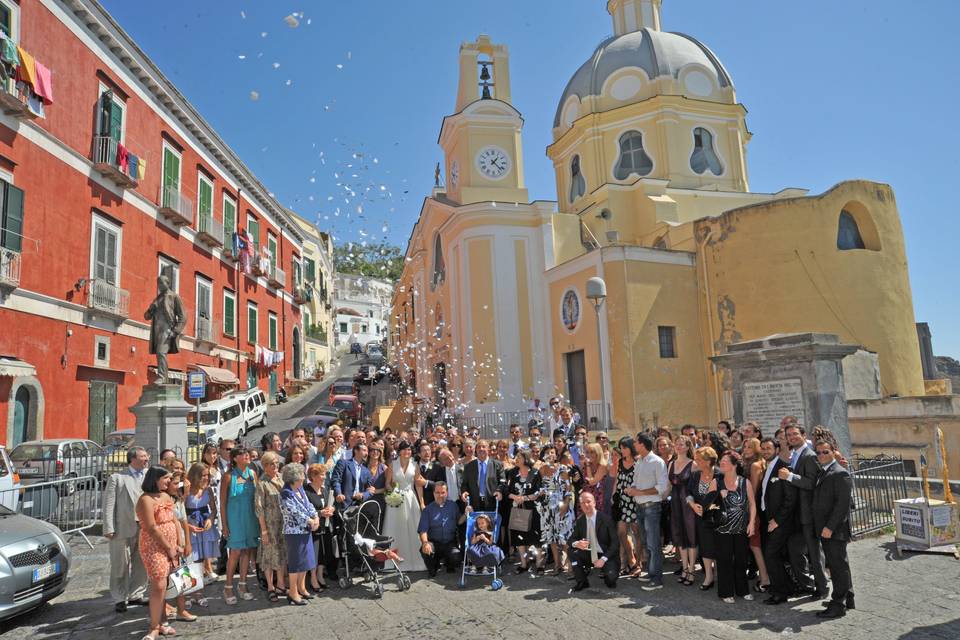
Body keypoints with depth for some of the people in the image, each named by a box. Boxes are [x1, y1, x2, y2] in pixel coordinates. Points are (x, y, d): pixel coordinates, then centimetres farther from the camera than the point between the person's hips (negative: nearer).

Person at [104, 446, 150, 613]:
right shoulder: (117, 478, -3)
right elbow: (109, 504, -4)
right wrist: (109, 529, -9)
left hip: (145, 528, 3)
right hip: (124, 528, -3)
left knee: (141, 565, 12)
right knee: (121, 565, 7)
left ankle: (136, 594, 28)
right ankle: (119, 599, 21)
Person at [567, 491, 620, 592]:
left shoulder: (606, 519, -12)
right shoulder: (579, 521, 0)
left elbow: (615, 542, -13)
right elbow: (570, 540, 0)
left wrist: (603, 559, -24)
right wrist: (576, 544, -26)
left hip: (606, 556, -4)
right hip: (588, 555, 4)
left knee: (611, 577, -29)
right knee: (573, 551, -21)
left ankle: (609, 577, 11)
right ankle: (581, 582, -2)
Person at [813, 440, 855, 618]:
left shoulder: (841, 474, -14)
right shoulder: (823, 473, 15)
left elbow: (843, 503, -20)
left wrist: (829, 527, -22)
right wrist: (822, 527, 14)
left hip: (835, 530, -9)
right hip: (825, 529, 9)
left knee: (838, 565, -2)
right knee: (838, 565, 18)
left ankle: (838, 605, 4)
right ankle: (847, 599, 30)